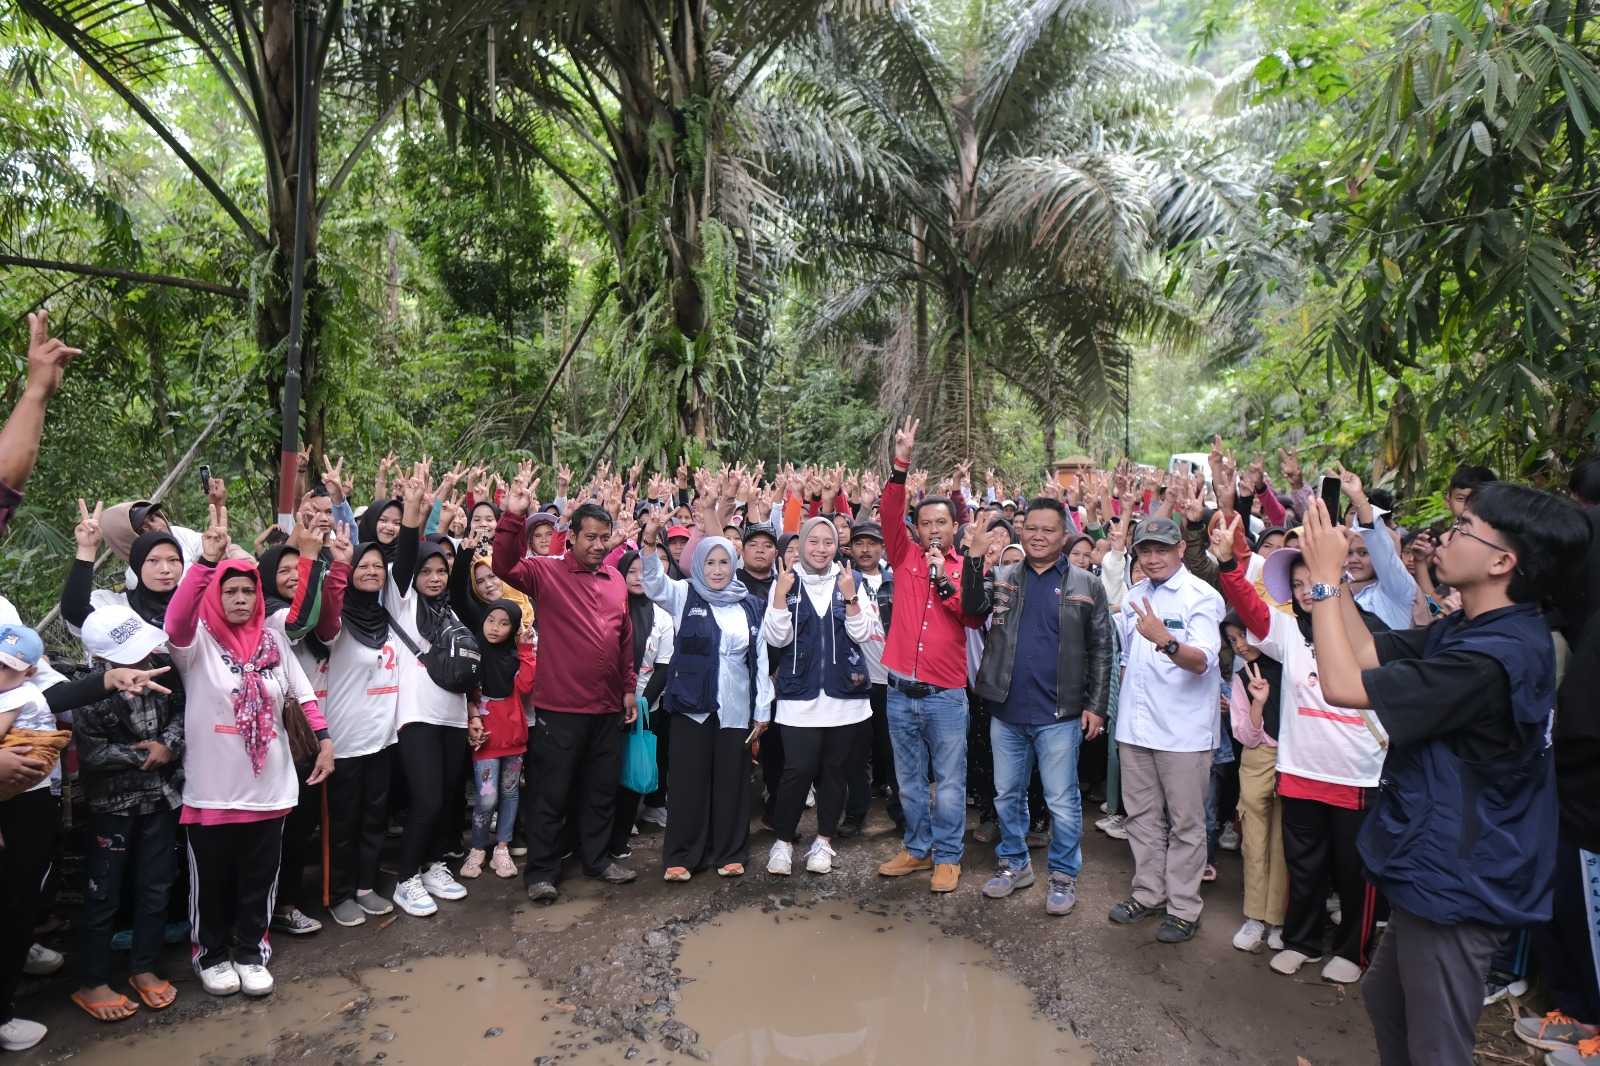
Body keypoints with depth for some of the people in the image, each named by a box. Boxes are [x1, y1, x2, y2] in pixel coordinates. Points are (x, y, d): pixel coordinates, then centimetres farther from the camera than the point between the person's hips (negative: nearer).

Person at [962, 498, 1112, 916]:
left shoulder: (1086, 585, 0)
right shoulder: (1002, 577, 5)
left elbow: (1101, 651, 0)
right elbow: (972, 607, -12)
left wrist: (1096, 705, -5)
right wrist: (975, 558, -23)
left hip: (1059, 715, -3)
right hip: (1006, 711, 3)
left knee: (1062, 802, 6)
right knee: (1007, 795, 16)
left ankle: (1064, 875, 25)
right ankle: (1014, 864, 34)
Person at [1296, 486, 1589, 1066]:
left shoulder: (1493, 656, -29)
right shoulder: (1469, 629, 2)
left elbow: (1343, 685, -29)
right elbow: (1368, 653, 4)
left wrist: (1324, 577, -22)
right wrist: (1332, 571, -4)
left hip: (1455, 881, -9)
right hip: (1434, 866, 9)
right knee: (1385, 999, 27)